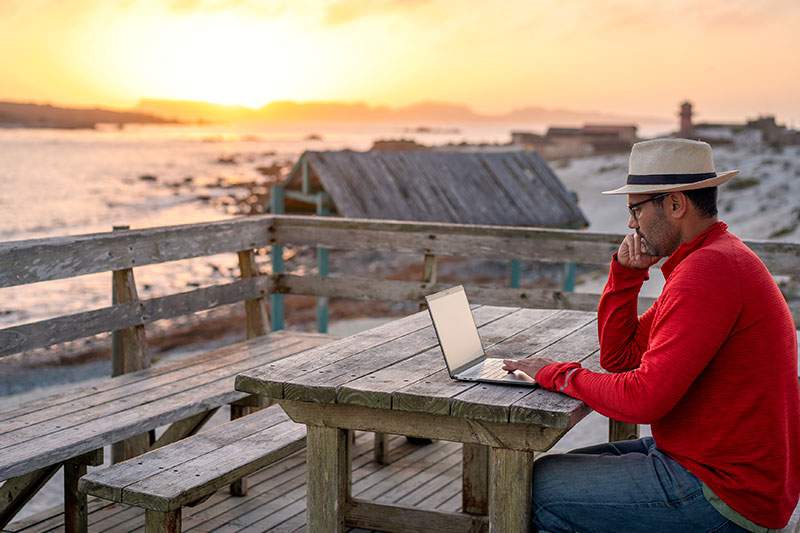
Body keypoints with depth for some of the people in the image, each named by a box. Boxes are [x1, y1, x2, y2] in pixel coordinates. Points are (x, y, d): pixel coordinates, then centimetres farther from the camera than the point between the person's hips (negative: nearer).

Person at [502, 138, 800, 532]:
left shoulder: (709, 271, -24)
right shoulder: (717, 258, 12)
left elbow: (643, 399, -27)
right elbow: (619, 356, 14)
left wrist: (559, 374, -12)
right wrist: (626, 271, 1)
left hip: (726, 493, -10)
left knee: (540, 487, -7)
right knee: (571, 468, 18)